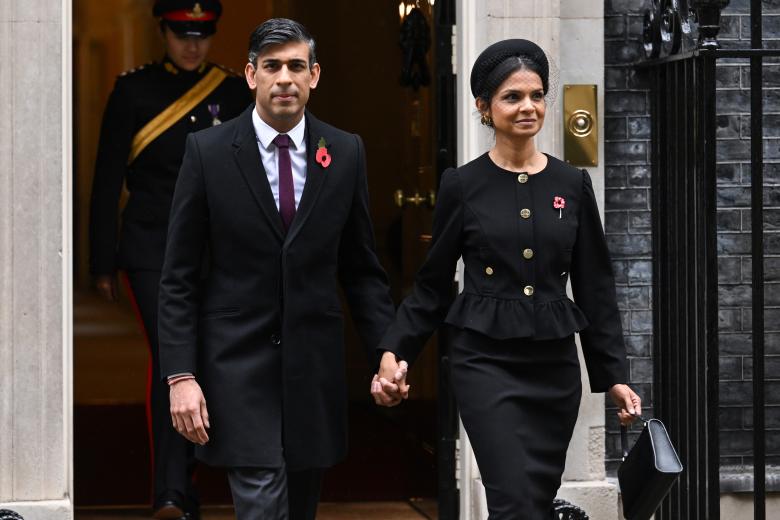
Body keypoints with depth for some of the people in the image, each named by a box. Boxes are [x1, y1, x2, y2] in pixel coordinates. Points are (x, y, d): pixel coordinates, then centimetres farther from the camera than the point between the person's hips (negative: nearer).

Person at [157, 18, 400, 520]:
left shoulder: (346, 153, 4)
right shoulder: (208, 151, -3)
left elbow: (362, 269, 10)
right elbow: (179, 276, -2)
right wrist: (180, 375, -9)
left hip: (315, 366, 3)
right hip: (238, 365, -3)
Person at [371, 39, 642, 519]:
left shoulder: (572, 184, 6)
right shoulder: (463, 186, -1)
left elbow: (596, 287, 8)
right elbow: (433, 285, 4)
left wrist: (614, 375, 5)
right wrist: (394, 352, -8)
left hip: (555, 362, 4)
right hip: (487, 360, -3)